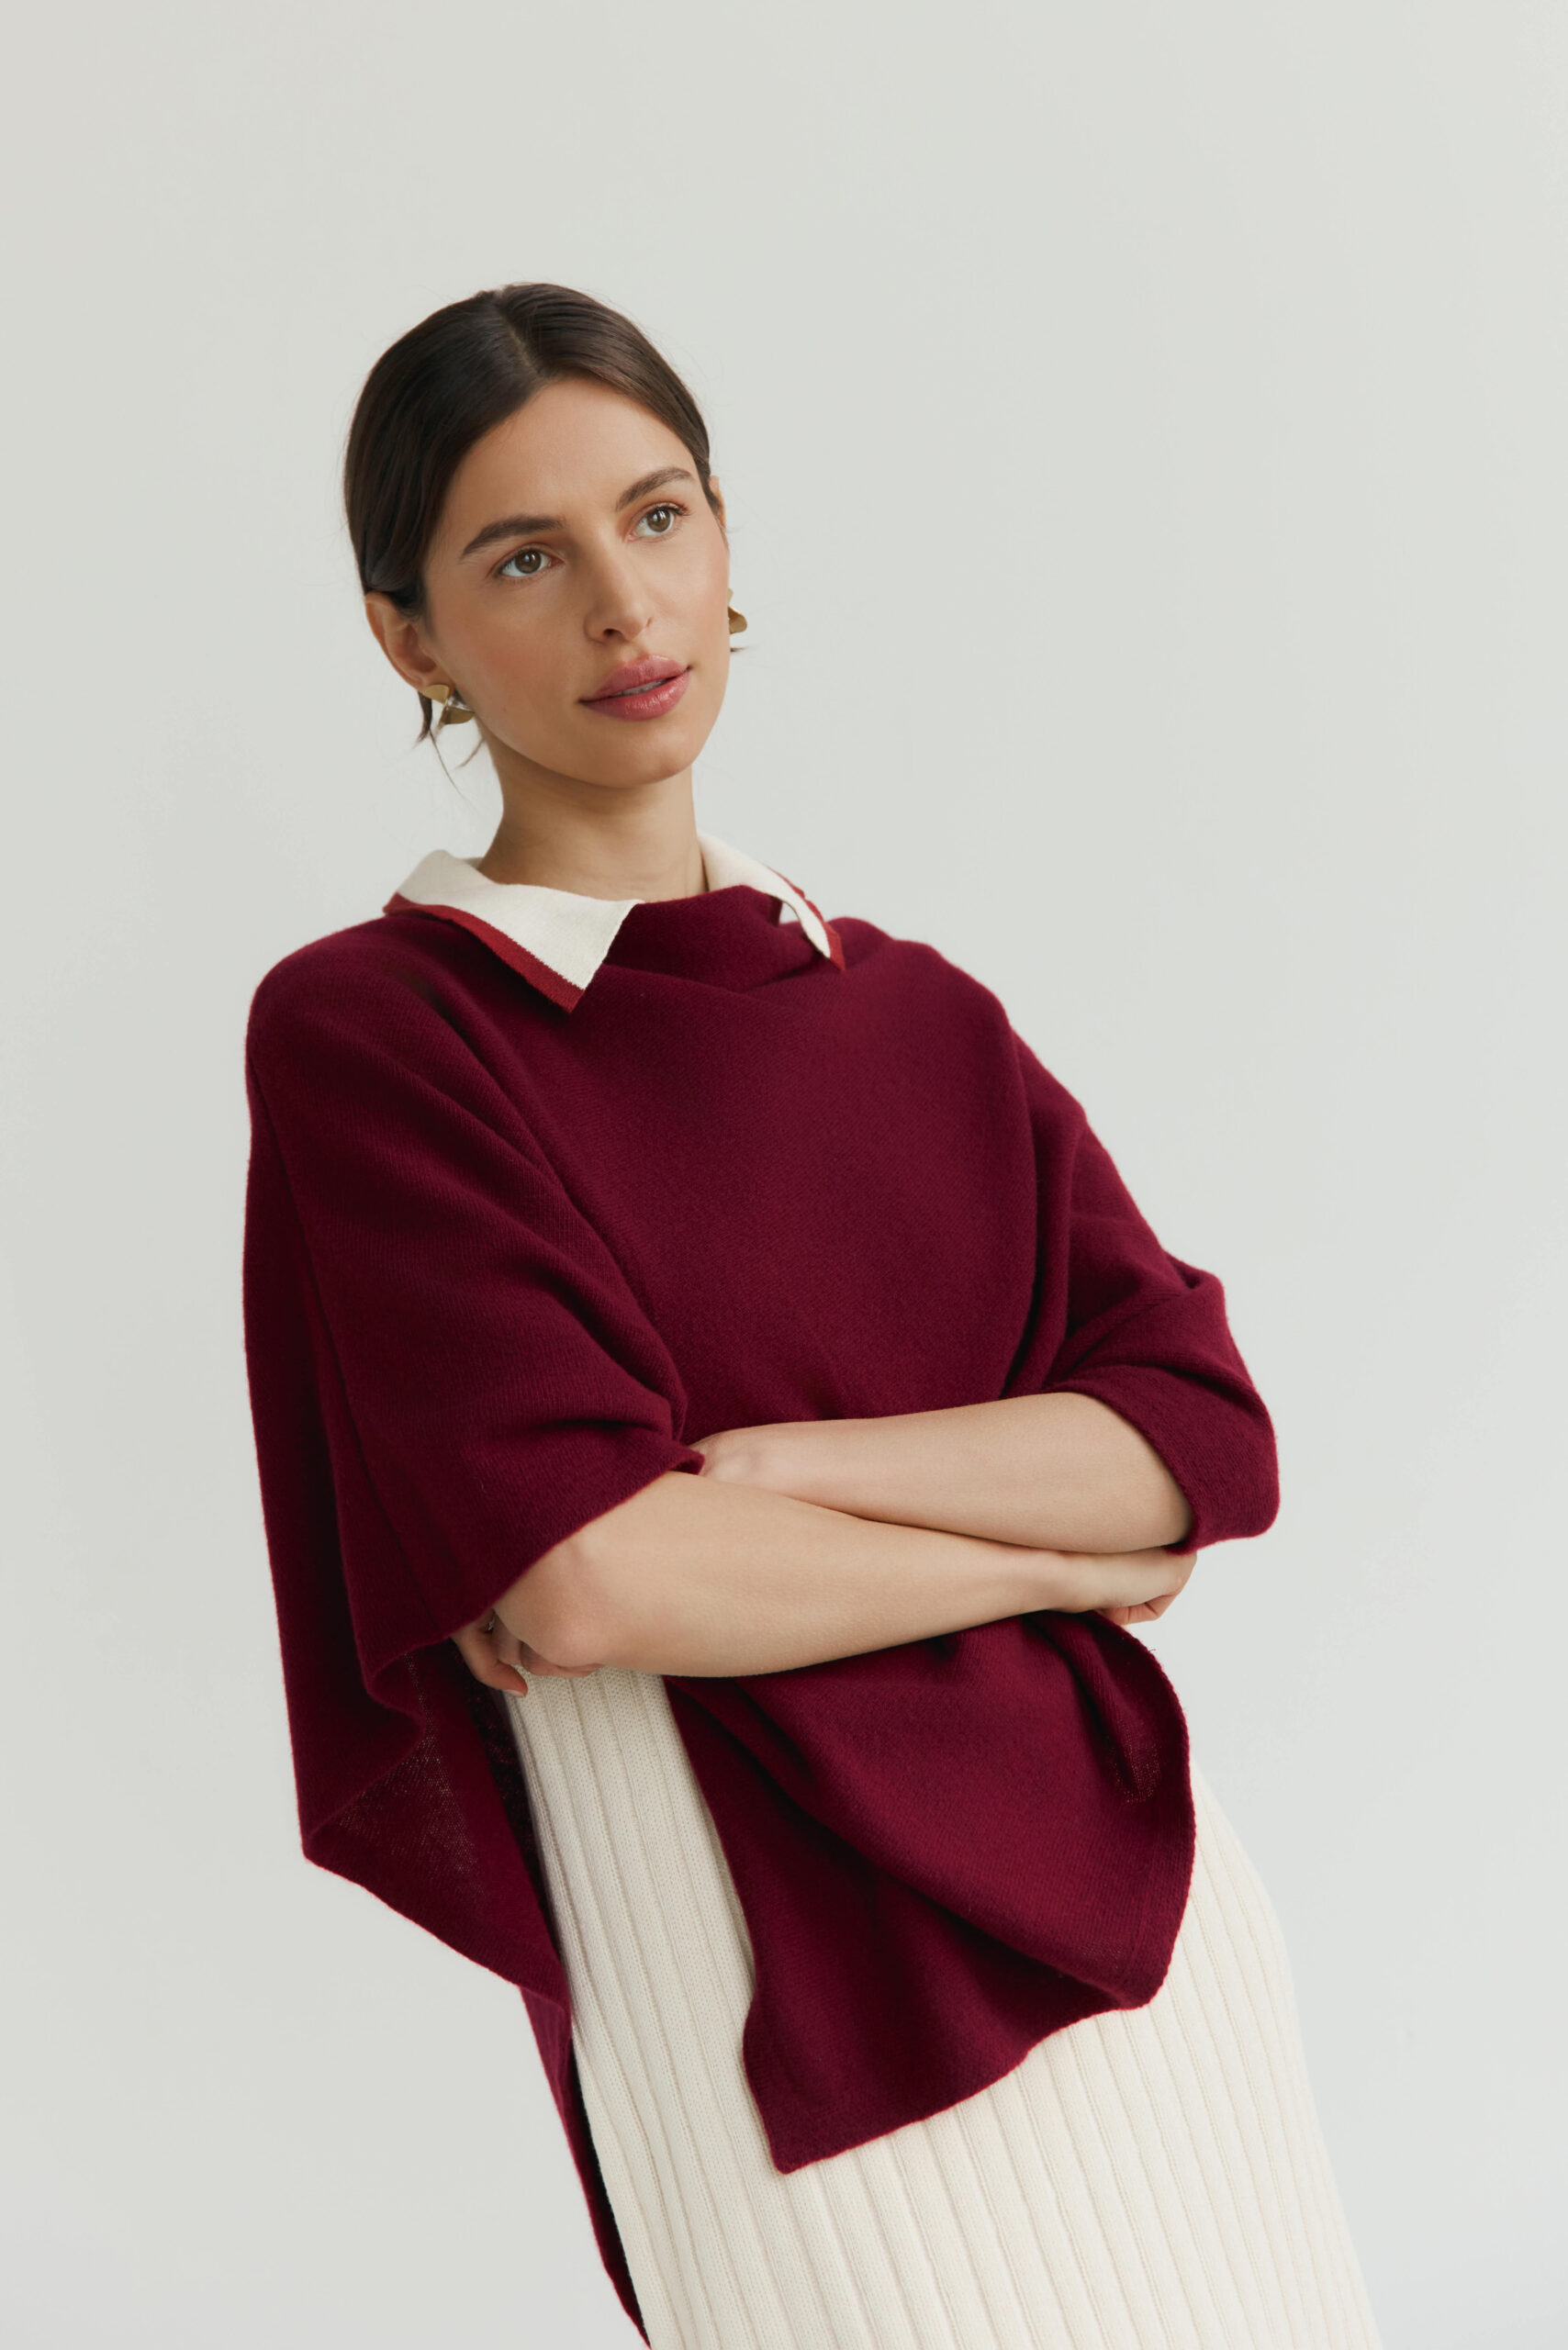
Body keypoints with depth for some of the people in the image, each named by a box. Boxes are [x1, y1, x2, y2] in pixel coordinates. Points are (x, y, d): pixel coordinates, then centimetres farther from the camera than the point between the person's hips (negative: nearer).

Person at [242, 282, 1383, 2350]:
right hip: (783, 2003, -5)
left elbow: (1210, 1434, -2)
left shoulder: (917, 1015, 9)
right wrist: (1062, 1558, -7)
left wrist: (772, 1464, -16)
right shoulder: (363, 1028, -7)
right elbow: (584, 1573, -18)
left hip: (1139, 1920, 5)